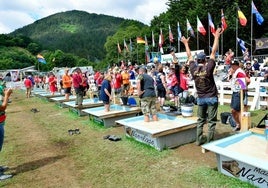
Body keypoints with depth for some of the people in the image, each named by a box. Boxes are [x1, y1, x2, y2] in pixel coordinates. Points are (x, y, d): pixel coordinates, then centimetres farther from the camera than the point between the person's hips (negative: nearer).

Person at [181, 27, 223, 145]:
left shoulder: (193, 69, -4)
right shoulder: (208, 68, -13)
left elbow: (189, 56, 9)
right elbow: (213, 52, -11)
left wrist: (186, 44, 21)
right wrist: (216, 37, -4)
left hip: (200, 98, 4)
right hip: (211, 97, -4)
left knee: (200, 120, 13)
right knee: (211, 121, 3)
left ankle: (199, 140, 19)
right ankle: (209, 141, 7)